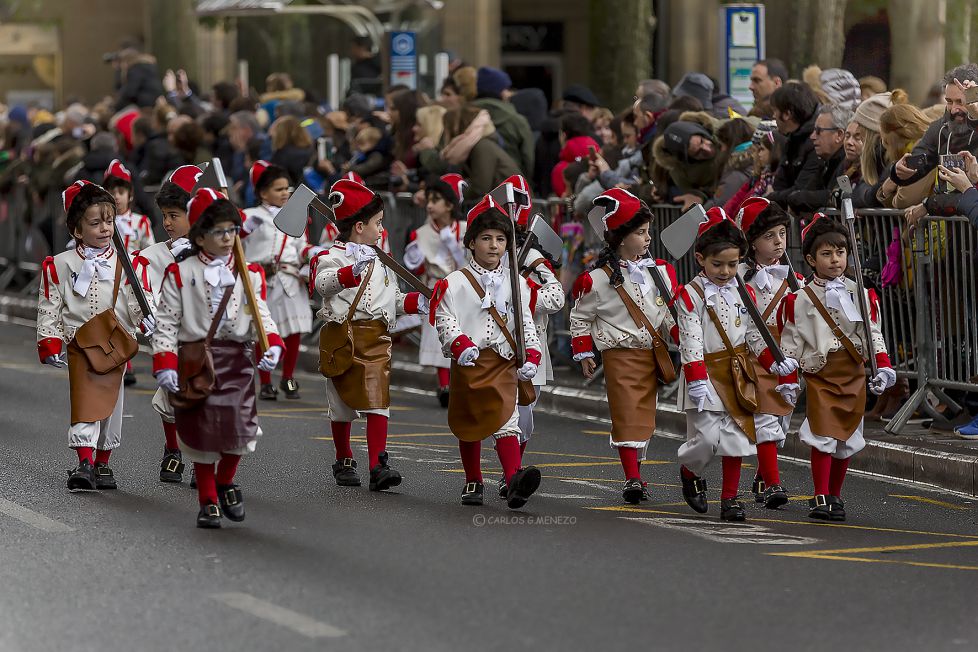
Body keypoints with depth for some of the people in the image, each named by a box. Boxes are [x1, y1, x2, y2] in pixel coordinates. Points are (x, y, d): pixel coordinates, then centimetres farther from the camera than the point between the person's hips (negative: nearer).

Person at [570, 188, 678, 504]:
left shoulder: (658, 271, 7)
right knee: (627, 416, -10)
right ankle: (632, 478, -9)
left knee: (645, 416, 9)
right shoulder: (600, 279, -8)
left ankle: (634, 470, 21)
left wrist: (682, 335, 0)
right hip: (620, 355, -5)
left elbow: (670, 312, 15)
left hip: (652, 354, 5)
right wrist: (584, 354, 1)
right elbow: (580, 318, 2)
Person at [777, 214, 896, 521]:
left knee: (846, 438, 8)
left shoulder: (863, 296, 7)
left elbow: (875, 335, 9)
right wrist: (788, 381, -2)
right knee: (823, 435, -12)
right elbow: (789, 342, 2)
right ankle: (821, 498, -8)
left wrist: (883, 368, -3)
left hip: (854, 374, 3)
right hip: (819, 375, -3)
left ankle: (835, 495, 21)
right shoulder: (798, 300, -1)